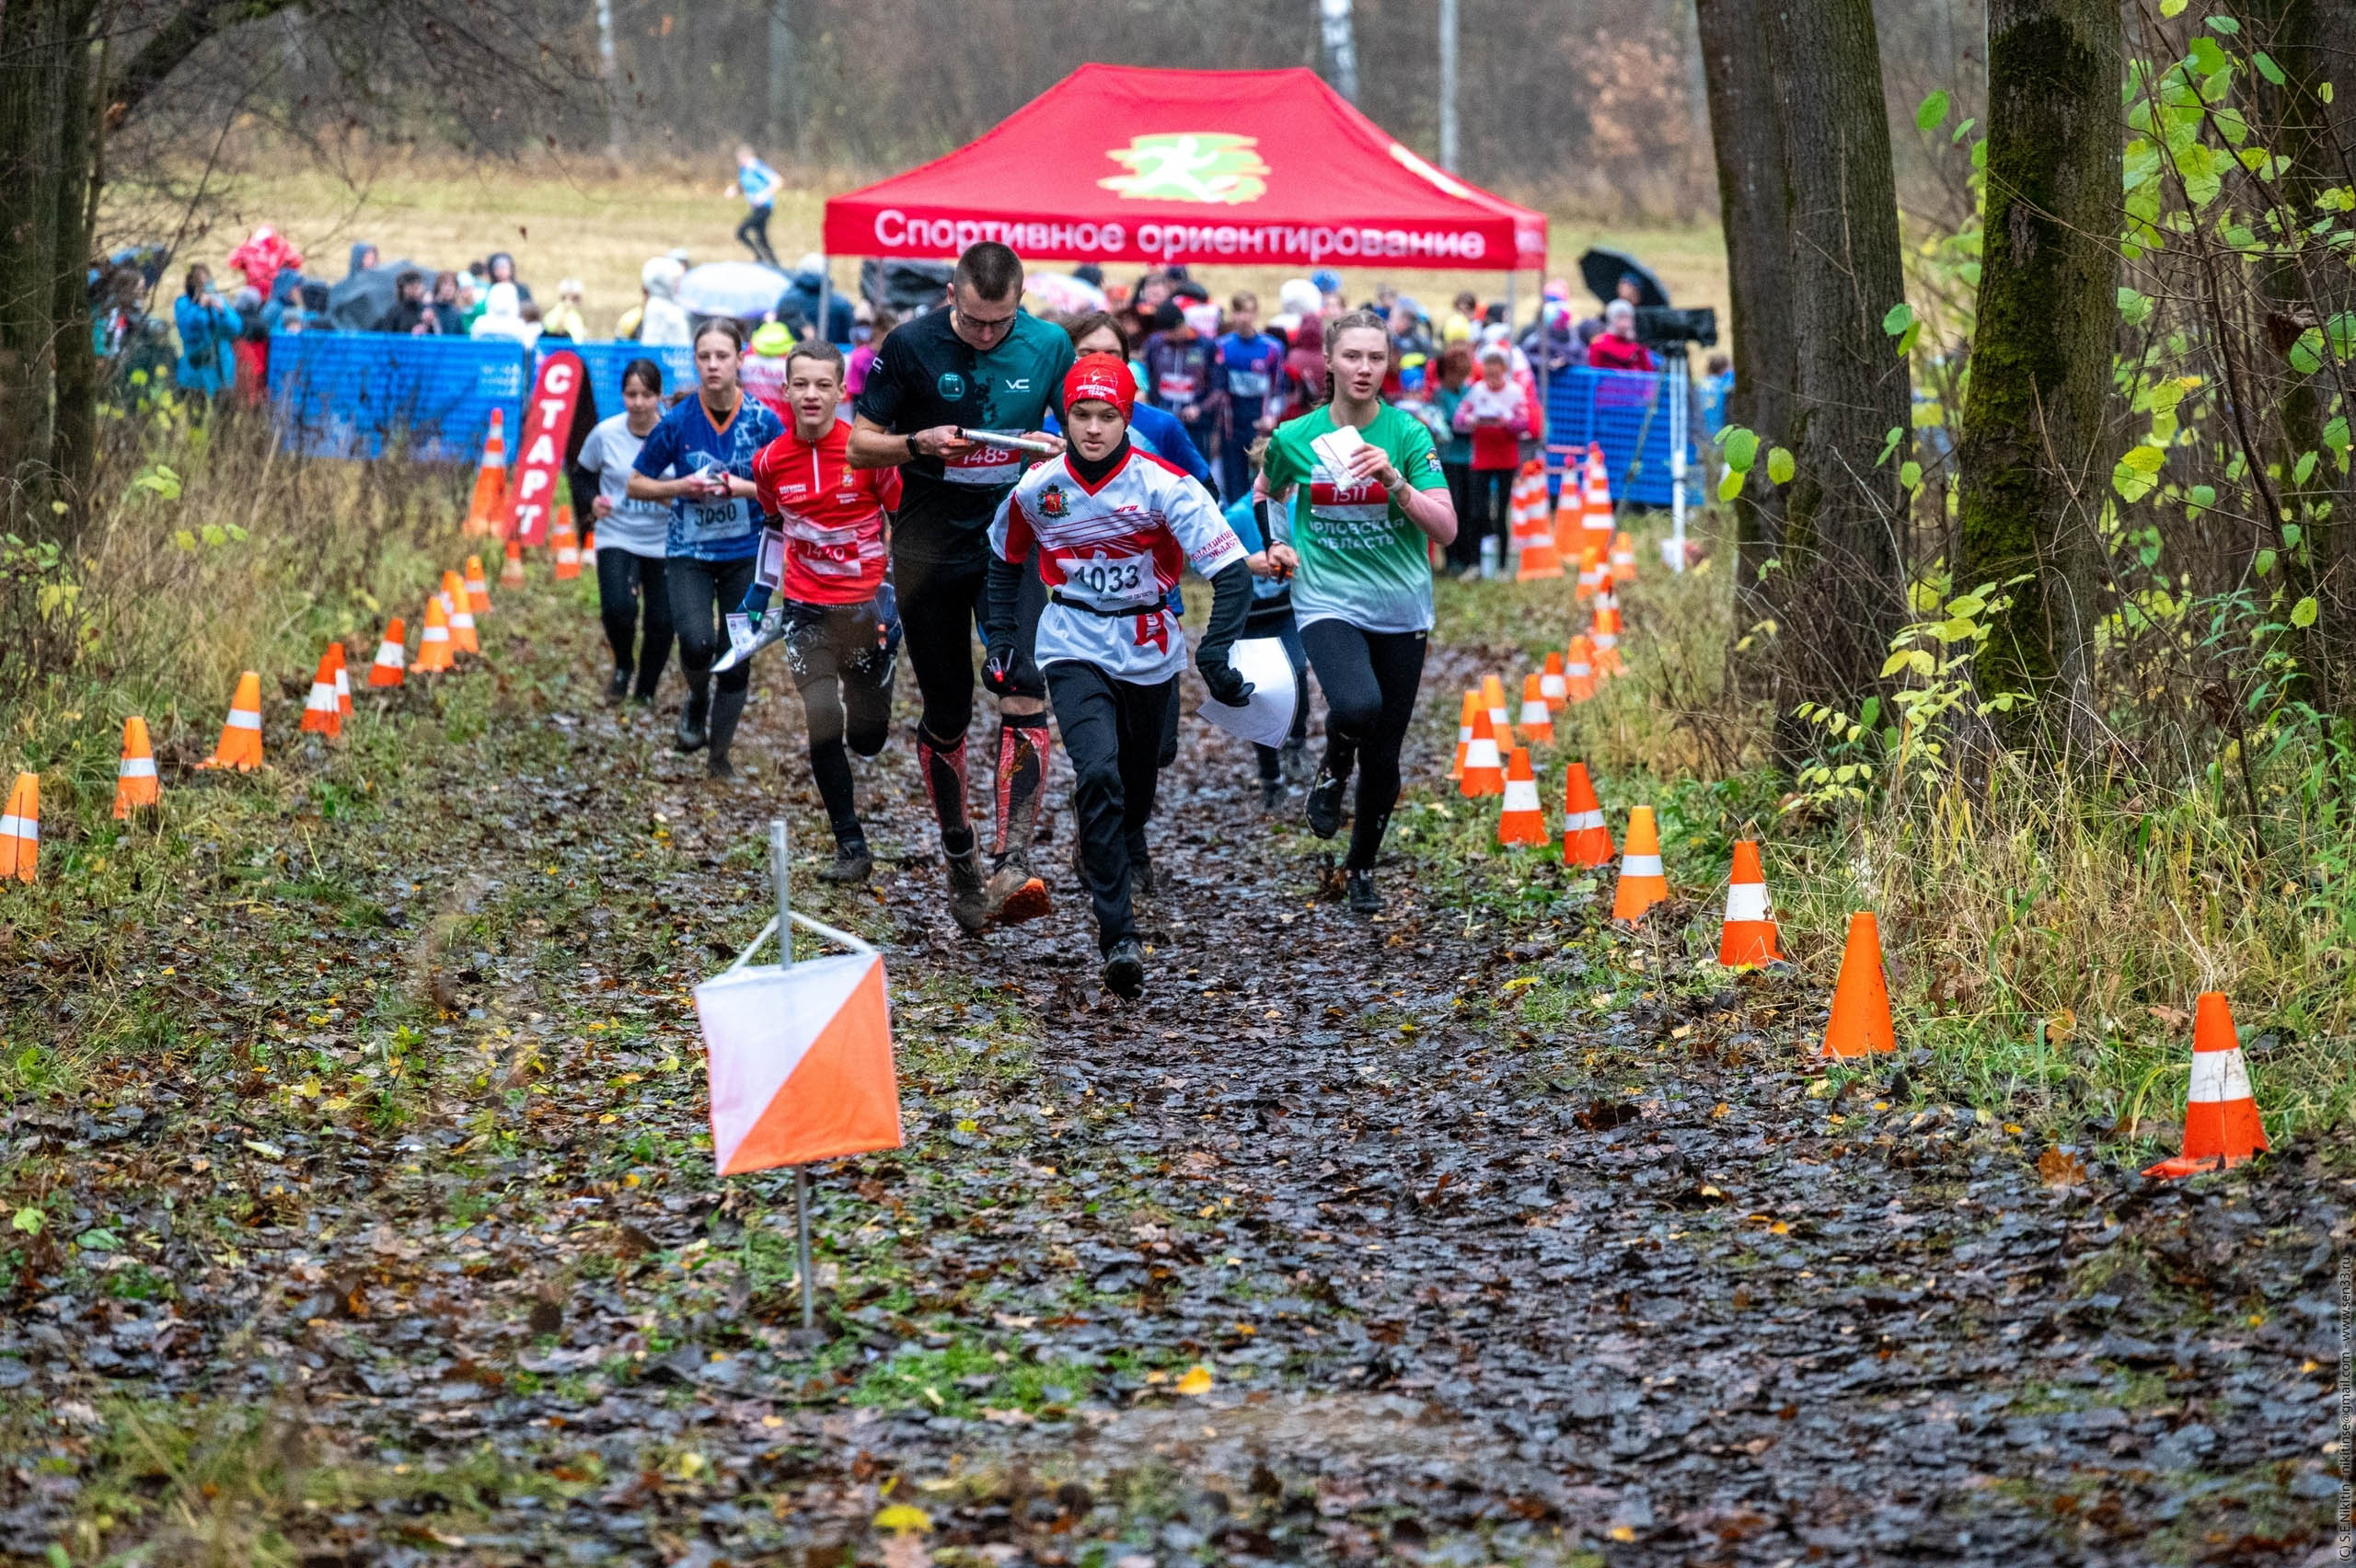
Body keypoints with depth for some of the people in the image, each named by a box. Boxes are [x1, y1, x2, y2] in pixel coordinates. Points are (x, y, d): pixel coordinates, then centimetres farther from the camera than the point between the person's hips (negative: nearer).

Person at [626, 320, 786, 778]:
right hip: (688, 553, -1)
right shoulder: (677, 422, -8)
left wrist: (744, 487, -18)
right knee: (697, 644, -22)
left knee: (737, 659, 3)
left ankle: (719, 754, 22)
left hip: (745, 554, 1)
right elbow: (636, 484, 1)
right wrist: (683, 486, -16)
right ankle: (697, 700, 13)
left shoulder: (763, 421, -8)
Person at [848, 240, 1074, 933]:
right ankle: (960, 865, 27)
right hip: (930, 554, 0)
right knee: (946, 719, 8)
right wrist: (920, 444, -22)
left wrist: (1058, 449, -16)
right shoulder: (910, 345, -8)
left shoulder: (1048, 345, -4)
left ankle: (1014, 864, -27)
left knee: (1024, 694, -20)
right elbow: (861, 446, -2)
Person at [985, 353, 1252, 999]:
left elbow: (1232, 573, -19)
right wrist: (1001, 639, 7)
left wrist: (1214, 655, -28)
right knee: (1098, 776, -20)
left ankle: (1125, 851, 53)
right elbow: (1007, 560, 13)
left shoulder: (1164, 485, -17)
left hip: (1148, 648, 1)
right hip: (1073, 647, -1)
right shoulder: (1037, 489, -9)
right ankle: (1118, 940, -21)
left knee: (1138, 782, 16)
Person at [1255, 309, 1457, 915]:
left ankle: (1362, 867, 33)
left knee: (1383, 758, 7)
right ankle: (1332, 770, 3)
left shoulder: (1408, 434, -5)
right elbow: (1267, 493, 21)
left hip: (1400, 609, 1)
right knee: (1358, 706, -32)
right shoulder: (1294, 438, -2)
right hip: (1327, 602, -1)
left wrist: (1394, 482, -24)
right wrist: (1276, 545, 6)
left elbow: (1446, 529, -12)